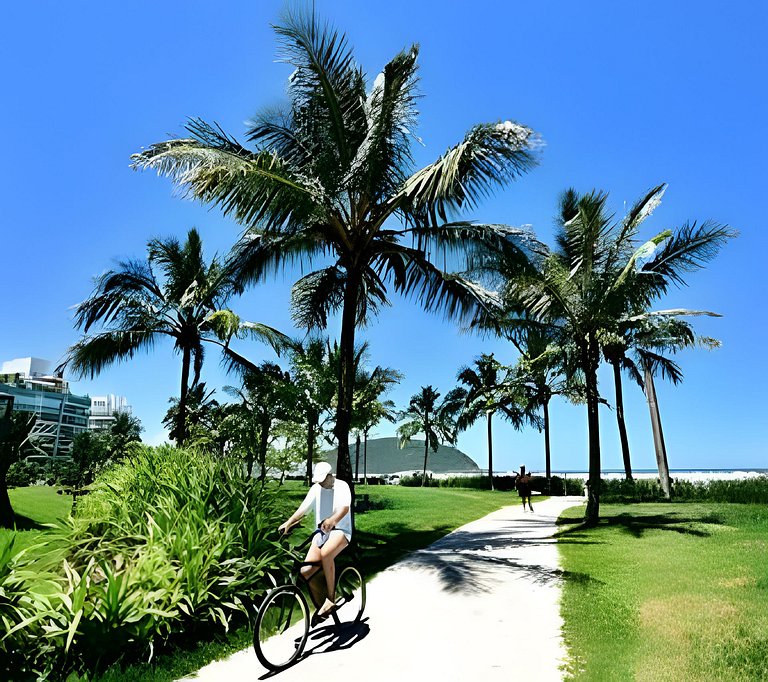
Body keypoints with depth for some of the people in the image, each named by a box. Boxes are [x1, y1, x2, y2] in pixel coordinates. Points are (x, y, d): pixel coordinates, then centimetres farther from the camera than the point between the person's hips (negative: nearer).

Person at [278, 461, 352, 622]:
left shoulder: (342, 486, -10)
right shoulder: (316, 488, 5)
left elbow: (345, 508, -27)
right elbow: (303, 507, -2)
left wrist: (332, 520, -48)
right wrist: (288, 523, -19)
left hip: (340, 530, -5)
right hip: (321, 532, 6)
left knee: (325, 553, -36)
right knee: (305, 572, -8)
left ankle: (330, 600, -22)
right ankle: (320, 606, 13)